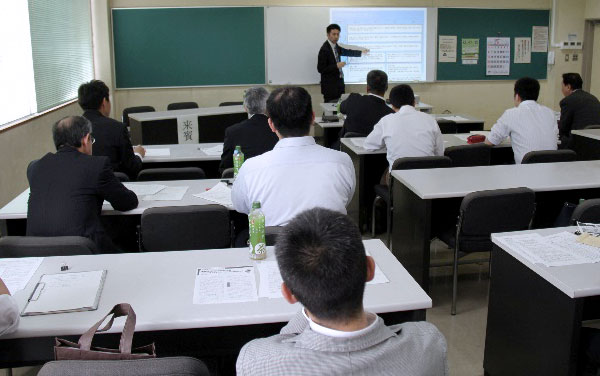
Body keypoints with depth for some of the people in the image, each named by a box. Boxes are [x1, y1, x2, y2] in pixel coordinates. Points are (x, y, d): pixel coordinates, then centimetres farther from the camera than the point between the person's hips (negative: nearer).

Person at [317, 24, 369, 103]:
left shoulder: (335, 46, 8)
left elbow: (345, 51, 28)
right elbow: (320, 69, -17)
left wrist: (361, 52, 38)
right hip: (330, 86, -8)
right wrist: (336, 66, -19)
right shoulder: (324, 49, -15)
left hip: (338, 83, 8)